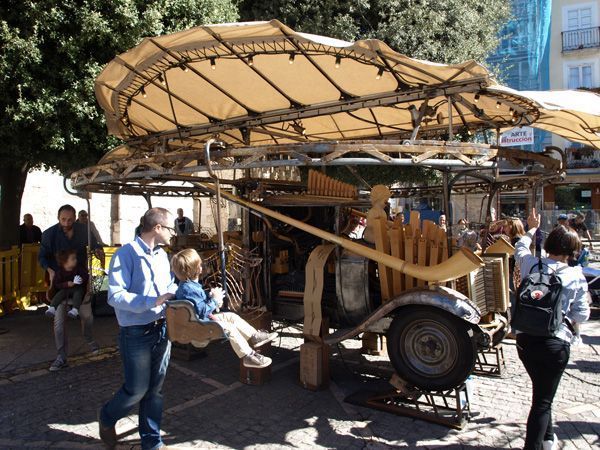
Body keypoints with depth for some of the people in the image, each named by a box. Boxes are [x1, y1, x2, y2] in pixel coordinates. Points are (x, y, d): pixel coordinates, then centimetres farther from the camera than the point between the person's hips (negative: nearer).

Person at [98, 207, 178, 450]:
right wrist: (152, 301, -26)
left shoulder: (161, 255, 8)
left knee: (155, 389, 15)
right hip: (136, 333, -6)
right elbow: (115, 296, -21)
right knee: (136, 389, 3)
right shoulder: (126, 254, -14)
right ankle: (107, 418, 35)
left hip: (162, 329, 7)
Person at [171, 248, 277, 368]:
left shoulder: (191, 285, 8)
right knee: (229, 328, -21)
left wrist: (212, 298, 4)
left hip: (206, 317, 11)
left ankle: (255, 337, 16)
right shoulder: (188, 289, -27)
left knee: (232, 316, 10)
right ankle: (247, 356, -13)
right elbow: (202, 311, -29)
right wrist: (214, 300, -18)